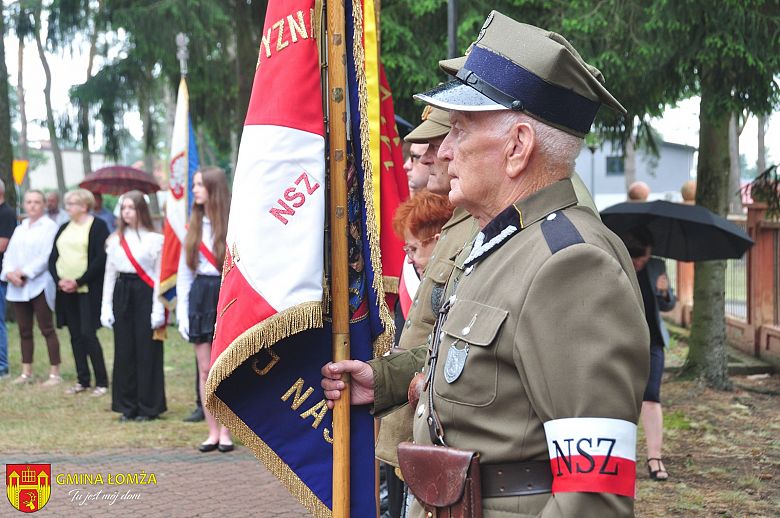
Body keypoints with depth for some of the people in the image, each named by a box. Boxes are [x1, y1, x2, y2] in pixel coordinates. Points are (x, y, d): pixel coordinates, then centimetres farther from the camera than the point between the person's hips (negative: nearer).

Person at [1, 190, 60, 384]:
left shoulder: (50, 226, -4)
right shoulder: (19, 229, 19)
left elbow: (46, 257, -12)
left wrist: (24, 273, -14)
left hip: (39, 285, -7)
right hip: (17, 287, 7)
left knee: (47, 329, -5)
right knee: (24, 331, 10)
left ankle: (54, 373, -3)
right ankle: (26, 372, 16)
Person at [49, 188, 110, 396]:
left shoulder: (97, 226, -6)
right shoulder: (64, 229, 15)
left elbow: (101, 259, -14)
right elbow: (53, 258, 14)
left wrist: (78, 282, -16)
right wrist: (59, 280, -5)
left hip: (88, 290, -7)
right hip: (65, 291, 7)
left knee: (88, 334, -10)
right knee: (75, 335, 8)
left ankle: (102, 382, -2)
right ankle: (82, 380, 16)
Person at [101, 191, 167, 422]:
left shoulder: (155, 239, -3)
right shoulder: (115, 240, 11)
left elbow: (159, 275, -6)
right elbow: (109, 274, 12)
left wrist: (158, 309, -11)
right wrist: (106, 307, 6)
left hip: (145, 294, -5)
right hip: (122, 296, 5)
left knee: (147, 352, -2)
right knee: (124, 352, 6)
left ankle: (149, 407, 7)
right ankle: (127, 406, 14)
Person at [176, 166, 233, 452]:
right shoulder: (193, 227, 11)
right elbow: (184, 272, 12)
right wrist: (182, 311, 7)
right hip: (199, 296, 5)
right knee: (205, 369, 5)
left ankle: (225, 432, 6)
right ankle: (213, 431, 11)